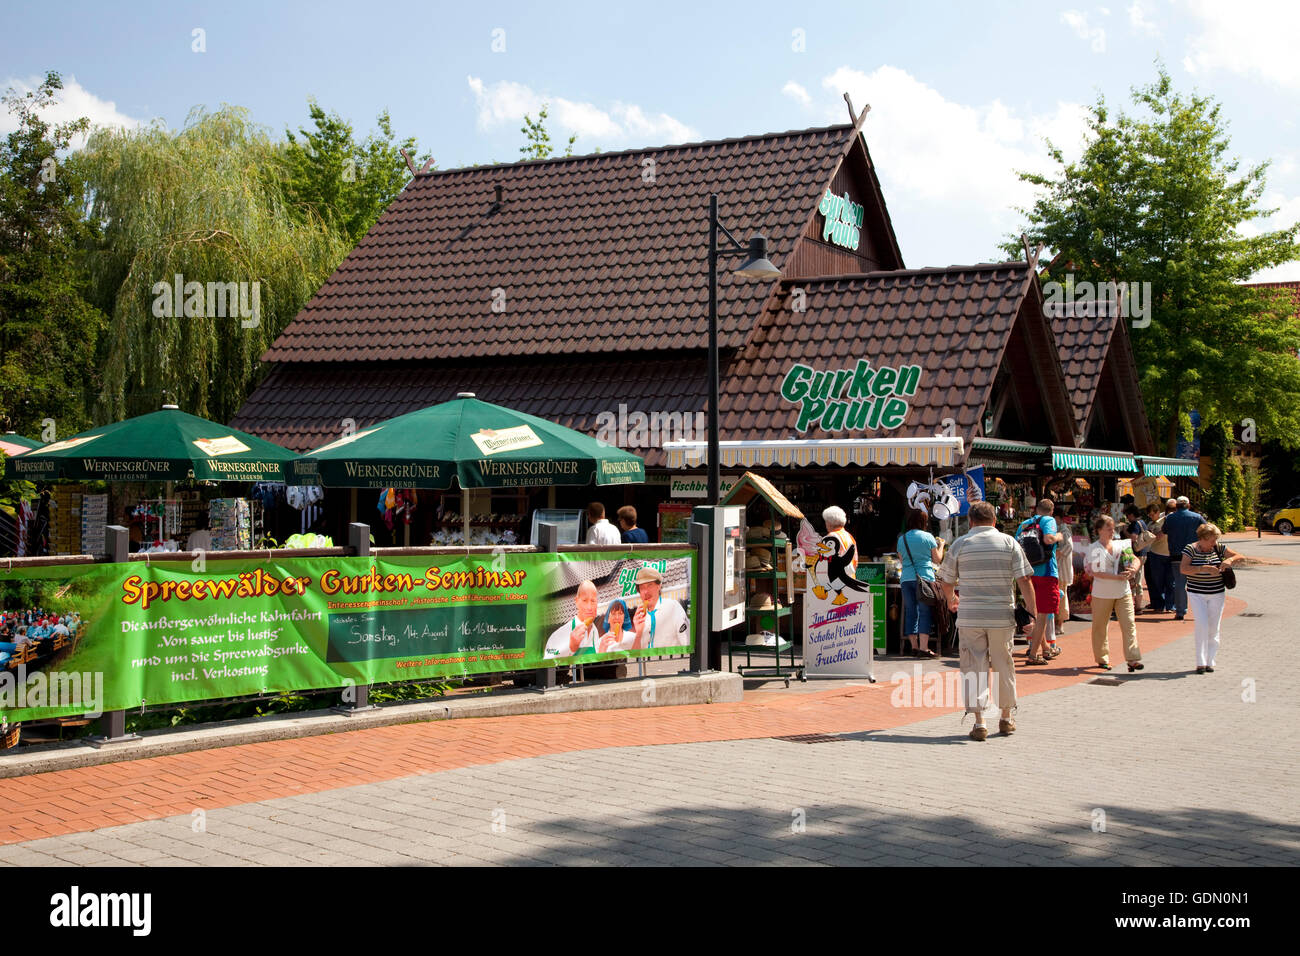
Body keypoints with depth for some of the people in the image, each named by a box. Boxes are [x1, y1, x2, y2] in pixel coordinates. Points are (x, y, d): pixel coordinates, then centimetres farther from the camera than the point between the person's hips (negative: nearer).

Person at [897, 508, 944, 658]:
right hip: (924, 577, -4)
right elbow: (937, 559, 4)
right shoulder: (928, 537, -3)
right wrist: (941, 545, 20)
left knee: (911, 612, 9)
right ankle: (923, 648, -9)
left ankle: (914, 646, 12)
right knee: (925, 613, -2)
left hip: (906, 579, 4)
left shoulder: (902, 539, 7)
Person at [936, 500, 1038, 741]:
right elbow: (1024, 580, -4)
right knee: (1004, 665, 14)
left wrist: (951, 600, 29)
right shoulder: (1009, 543, 2)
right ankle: (1006, 719, 26)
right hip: (1002, 615, 1)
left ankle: (979, 723, -1)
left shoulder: (960, 544, 1)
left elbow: (946, 581, 8)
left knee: (974, 667, 4)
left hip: (969, 616, -1)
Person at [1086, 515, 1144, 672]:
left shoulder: (1121, 544, 8)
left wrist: (1133, 568, -14)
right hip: (1102, 593, -3)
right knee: (1100, 627, 7)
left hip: (1123, 593, 3)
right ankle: (1102, 658, 22)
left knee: (1129, 624, -6)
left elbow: (1135, 559, 10)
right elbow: (1095, 572, -15)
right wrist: (1117, 577, -20)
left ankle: (1133, 659, -8)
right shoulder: (1094, 549, -6)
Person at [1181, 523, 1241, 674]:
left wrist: (1229, 560, -18)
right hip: (1197, 594, -3)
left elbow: (1239, 556, 4)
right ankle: (1200, 663, -7)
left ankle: (1210, 662, 12)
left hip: (1217, 594, 3)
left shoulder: (1218, 548, 2)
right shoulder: (1190, 549, -8)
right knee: (1202, 626, -13)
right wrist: (1204, 568, -29)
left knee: (1213, 628, 4)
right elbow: (1183, 569, -19)